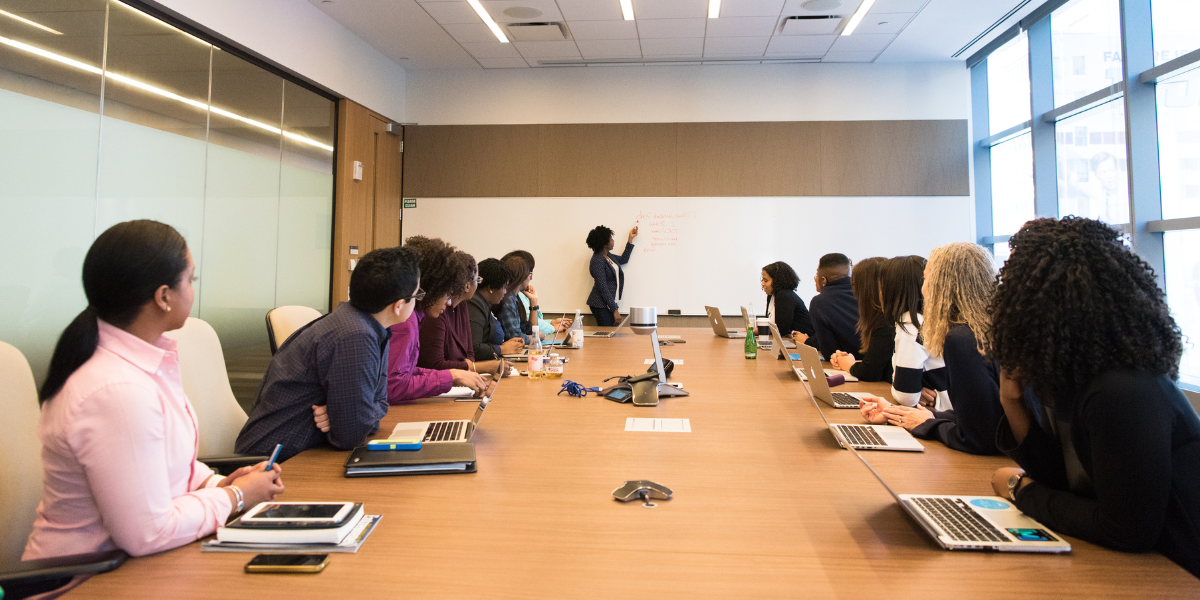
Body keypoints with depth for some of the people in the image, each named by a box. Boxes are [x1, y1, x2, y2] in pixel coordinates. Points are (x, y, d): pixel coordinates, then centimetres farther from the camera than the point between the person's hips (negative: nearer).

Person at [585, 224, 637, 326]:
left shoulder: (608, 256, 10)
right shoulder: (597, 261, -19)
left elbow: (623, 259, 29)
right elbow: (603, 289, -20)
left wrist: (630, 238, 27)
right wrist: (615, 310, -20)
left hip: (609, 303, 9)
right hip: (601, 305, -9)